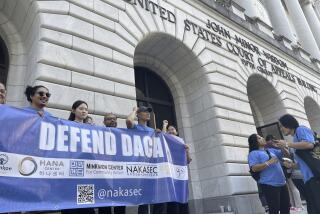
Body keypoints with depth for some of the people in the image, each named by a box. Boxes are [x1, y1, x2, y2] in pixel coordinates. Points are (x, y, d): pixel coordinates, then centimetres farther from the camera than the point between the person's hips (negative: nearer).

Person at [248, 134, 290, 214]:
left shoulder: (271, 150, 19)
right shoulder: (253, 153, -4)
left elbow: (284, 153, 24)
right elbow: (254, 168, -16)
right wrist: (268, 163, -20)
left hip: (282, 183, 8)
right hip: (269, 185, -8)